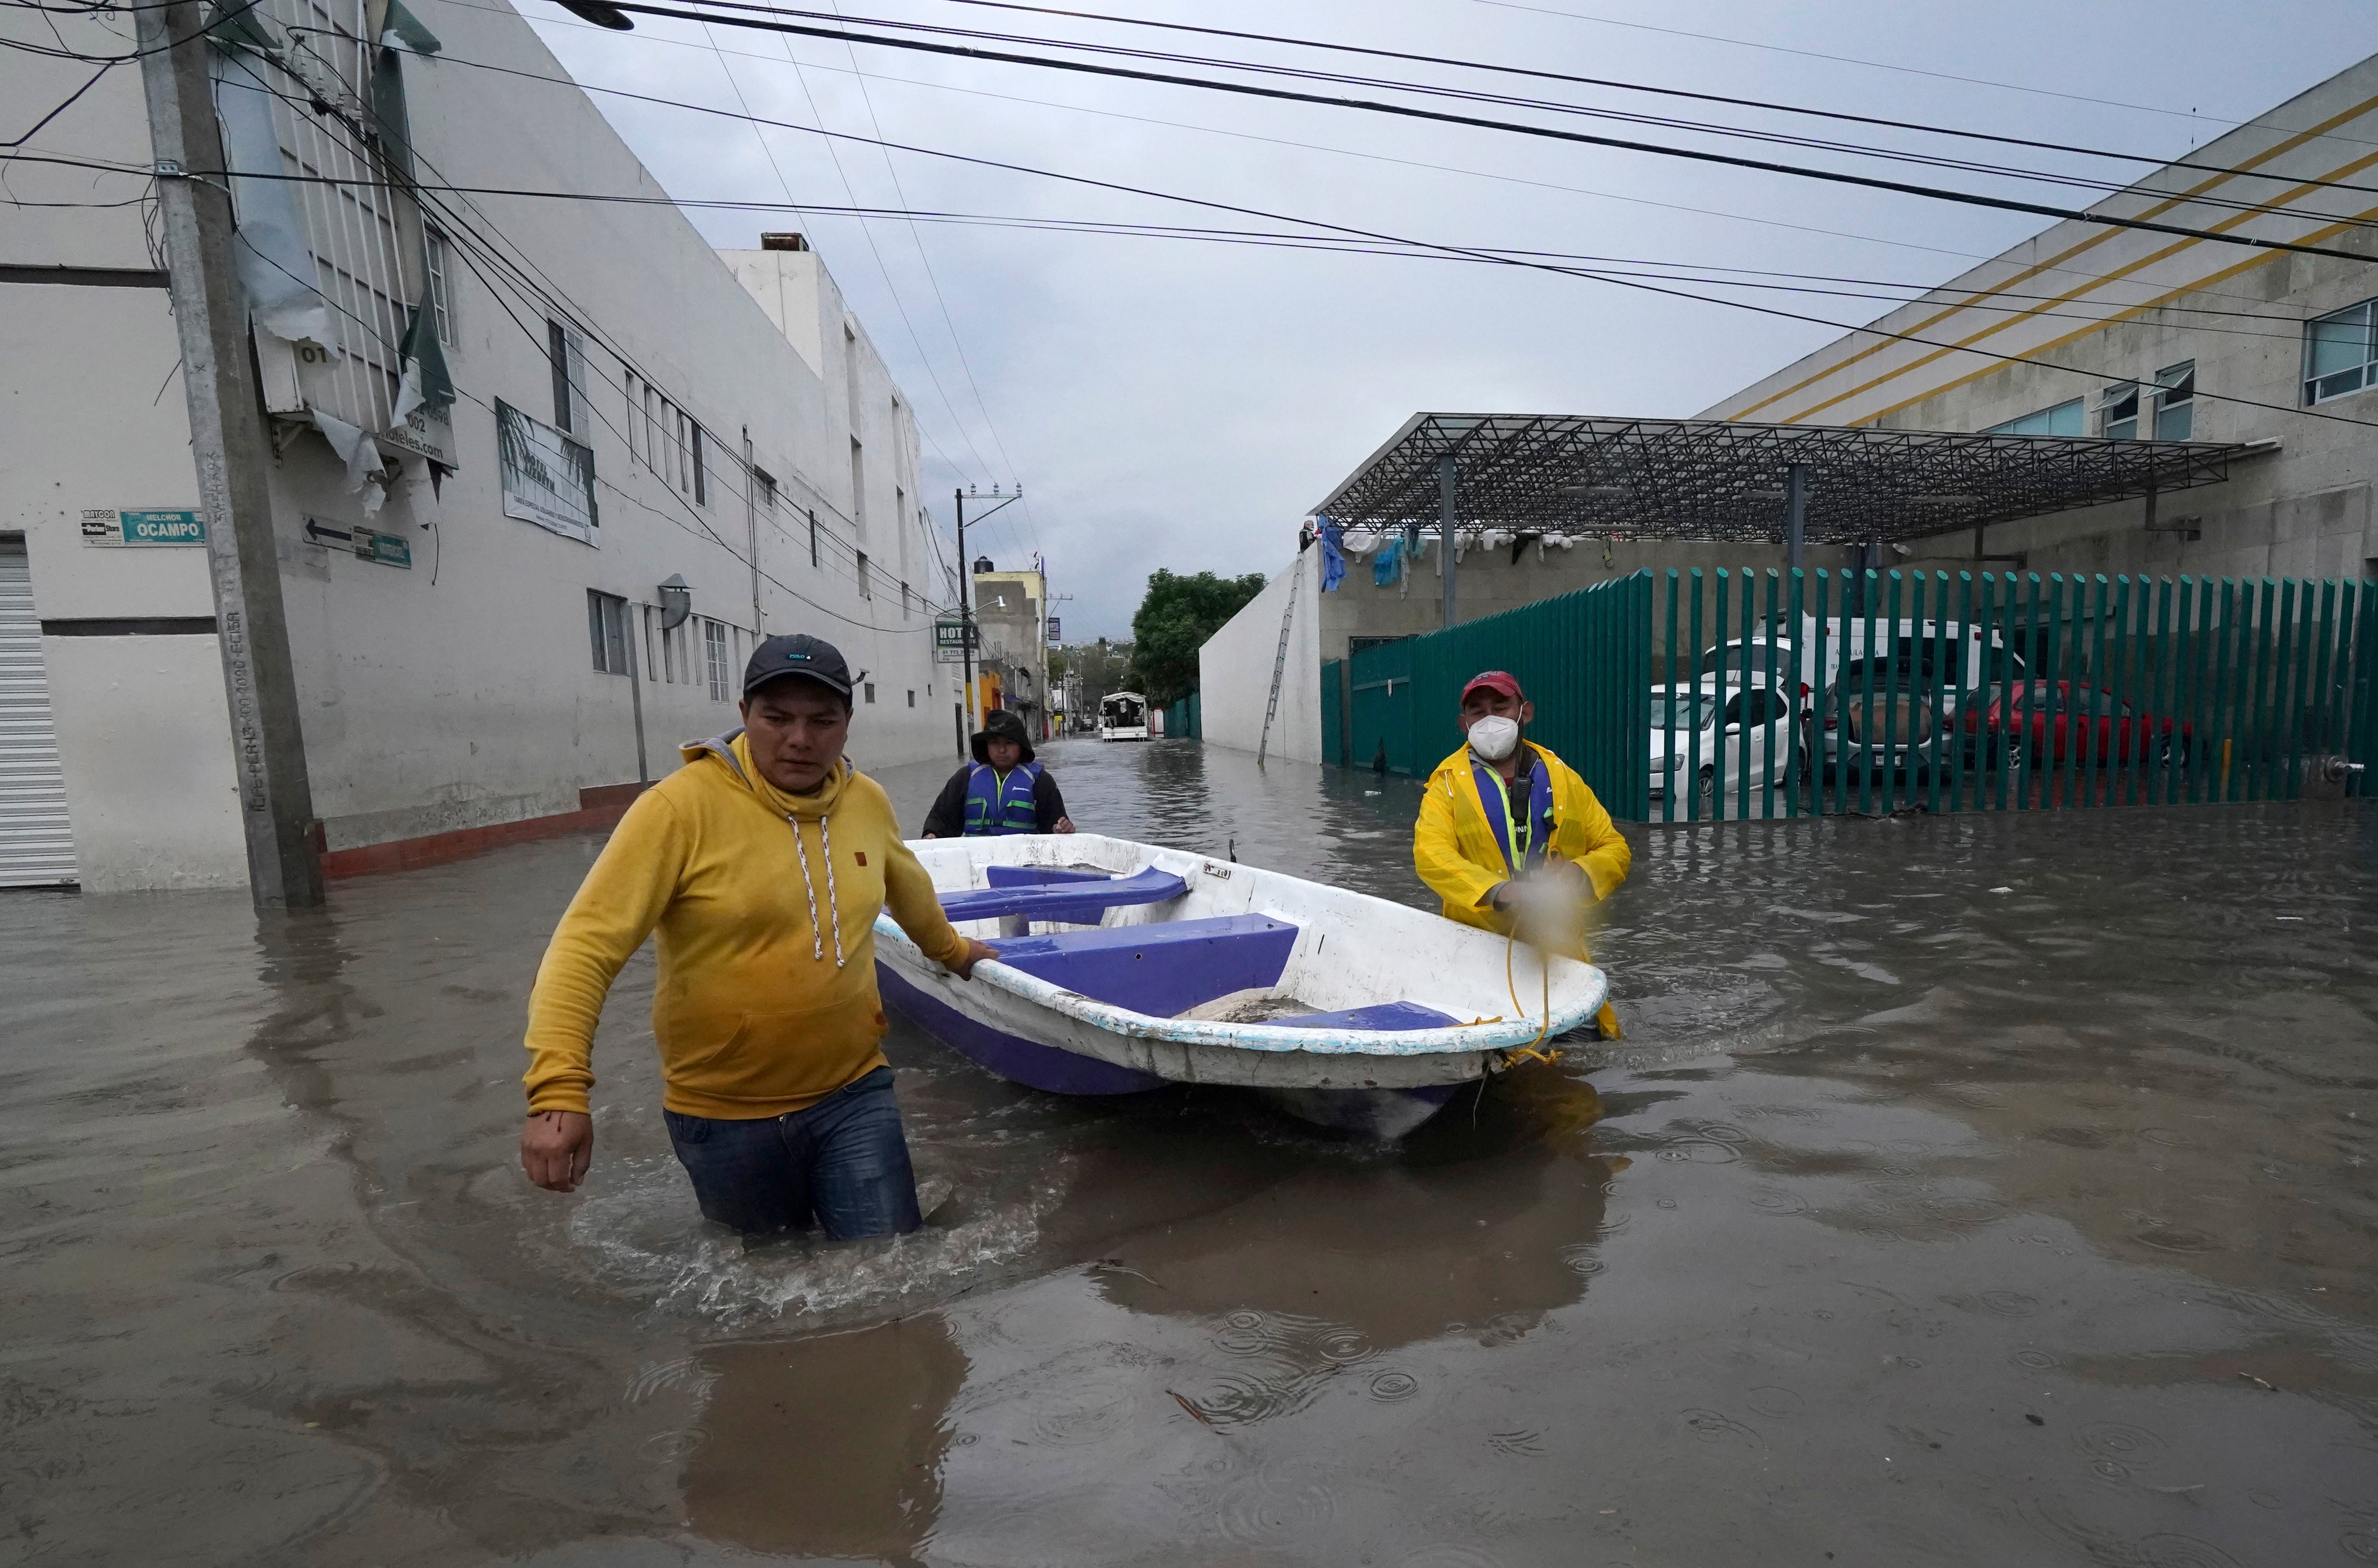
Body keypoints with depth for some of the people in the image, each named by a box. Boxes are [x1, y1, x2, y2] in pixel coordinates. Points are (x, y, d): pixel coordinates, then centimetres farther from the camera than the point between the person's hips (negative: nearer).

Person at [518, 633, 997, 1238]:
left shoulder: (868, 803, -2)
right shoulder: (681, 806, -16)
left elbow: (909, 892, 17)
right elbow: (587, 944, -19)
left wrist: (952, 950, 31)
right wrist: (559, 1090, -28)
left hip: (853, 1096, 2)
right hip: (724, 1117, -2)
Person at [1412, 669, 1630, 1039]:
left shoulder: (1562, 778, 11)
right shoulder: (1450, 782, 1)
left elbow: (1615, 849, 11)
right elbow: (1430, 854, -14)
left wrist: (1578, 875, -11)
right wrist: (1498, 890, -30)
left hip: (1559, 948, 3)